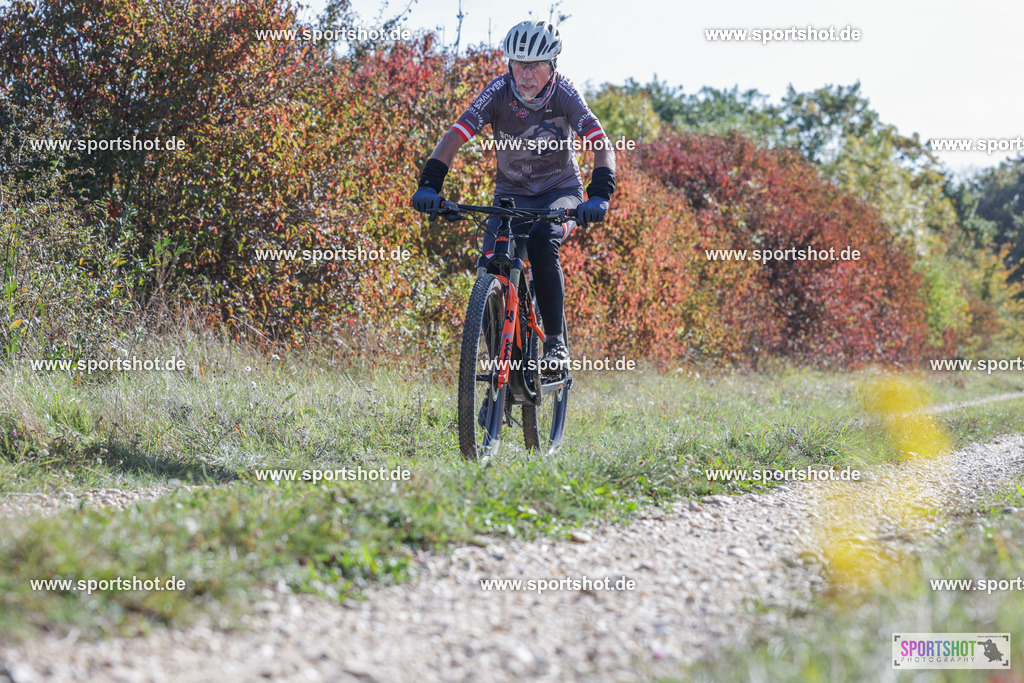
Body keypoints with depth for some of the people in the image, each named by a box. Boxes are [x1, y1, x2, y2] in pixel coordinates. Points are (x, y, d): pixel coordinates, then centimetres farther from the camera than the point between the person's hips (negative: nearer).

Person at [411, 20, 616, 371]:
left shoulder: (563, 93, -19)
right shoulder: (499, 91, -17)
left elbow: (602, 146, -26)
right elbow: (455, 136, -24)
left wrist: (599, 196, -43)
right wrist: (429, 184, -39)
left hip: (561, 191, -2)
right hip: (512, 193, 2)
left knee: (541, 241, -34)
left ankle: (556, 343, -24)